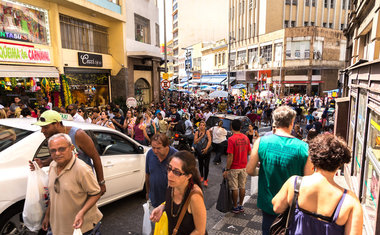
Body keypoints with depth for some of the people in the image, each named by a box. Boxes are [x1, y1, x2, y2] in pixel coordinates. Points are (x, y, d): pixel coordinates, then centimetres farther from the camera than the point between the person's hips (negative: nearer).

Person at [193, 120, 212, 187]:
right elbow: (195, 142, -14)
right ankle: (202, 176, 41)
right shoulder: (197, 132, -6)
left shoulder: (207, 132, -10)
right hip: (199, 151, 2)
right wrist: (201, 136, -25)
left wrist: (206, 148, -35)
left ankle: (205, 180, 10)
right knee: (200, 165, 17)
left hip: (206, 151, -2)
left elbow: (209, 140, -22)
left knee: (206, 166, -6)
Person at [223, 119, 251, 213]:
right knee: (242, 187, 15)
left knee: (234, 188, 8)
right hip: (243, 167, 5)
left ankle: (235, 207, 20)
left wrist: (227, 169, -13)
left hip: (234, 168, -5)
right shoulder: (245, 137, -2)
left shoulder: (231, 139, -19)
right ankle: (241, 206, 29)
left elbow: (230, 156, -20)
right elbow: (249, 152, 6)